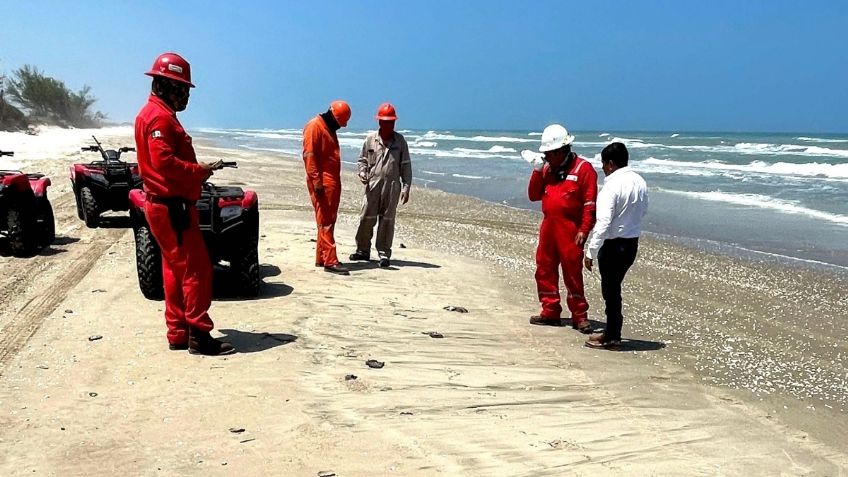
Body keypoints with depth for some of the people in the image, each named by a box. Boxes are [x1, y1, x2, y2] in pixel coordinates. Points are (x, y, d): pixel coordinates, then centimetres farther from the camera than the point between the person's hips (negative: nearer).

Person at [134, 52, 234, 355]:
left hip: (166, 205, 11)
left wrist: (196, 171, 7)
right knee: (196, 270, -7)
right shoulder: (160, 117, -15)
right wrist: (199, 171, -16)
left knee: (175, 270, 14)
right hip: (172, 206, -11)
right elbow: (164, 162, -25)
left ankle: (178, 334, 20)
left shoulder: (156, 113, 19)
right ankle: (198, 335, -3)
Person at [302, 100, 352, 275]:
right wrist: (317, 181, -23)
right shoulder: (314, 126, -10)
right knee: (325, 221, -9)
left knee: (329, 220, 10)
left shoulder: (329, 128, 20)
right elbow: (309, 155, -17)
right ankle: (330, 261, -10)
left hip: (333, 182, 10)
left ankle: (321, 258, 17)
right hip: (322, 183, -10)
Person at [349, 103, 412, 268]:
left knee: (387, 220, 2)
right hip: (373, 185, 1)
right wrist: (362, 172, -6)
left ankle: (384, 253, 9)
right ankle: (363, 250, 15)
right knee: (366, 218, 2)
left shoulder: (400, 140, 7)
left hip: (392, 186, -1)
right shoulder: (370, 139, 7)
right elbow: (362, 160, 15)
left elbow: (406, 165, 7)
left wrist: (406, 187, 0)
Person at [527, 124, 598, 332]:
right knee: (544, 270, 9)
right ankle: (550, 312, 20)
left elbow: (590, 203, -9)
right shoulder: (546, 168, 14)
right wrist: (537, 172, -1)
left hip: (570, 229, -7)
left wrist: (584, 230, -16)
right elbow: (534, 196, 12)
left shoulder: (583, 168, -6)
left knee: (572, 272, -4)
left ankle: (580, 316, 5)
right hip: (548, 227, 7)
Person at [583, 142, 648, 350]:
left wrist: (591, 253, -21)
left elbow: (603, 223, -24)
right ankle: (612, 333, 27)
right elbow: (643, 210, 17)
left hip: (613, 245, -8)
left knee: (610, 290, 3)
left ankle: (612, 338, 12)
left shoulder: (612, 186, -21)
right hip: (632, 243, 8)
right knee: (613, 288, 19)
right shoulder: (640, 182, 3)